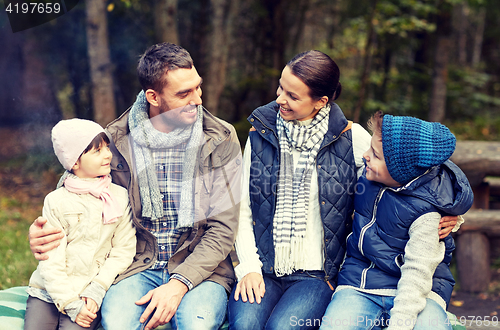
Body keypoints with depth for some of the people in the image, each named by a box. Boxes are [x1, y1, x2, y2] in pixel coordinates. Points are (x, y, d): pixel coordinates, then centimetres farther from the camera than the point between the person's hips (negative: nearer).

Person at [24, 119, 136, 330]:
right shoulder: (56, 201, -3)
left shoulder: (120, 197, 0)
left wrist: (96, 291, -9)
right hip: (49, 291, 1)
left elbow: (124, 250, 0)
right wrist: (70, 303, -12)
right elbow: (51, 260, -5)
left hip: (89, 293, 0)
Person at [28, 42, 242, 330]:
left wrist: (179, 284, -18)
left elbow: (223, 228, -5)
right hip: (138, 266, 1)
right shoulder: (117, 139, -1)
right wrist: (41, 230, -9)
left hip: (200, 266, -1)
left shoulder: (220, 140, -2)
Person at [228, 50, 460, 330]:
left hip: (315, 275, -1)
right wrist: (249, 267, -5)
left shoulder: (352, 138, -2)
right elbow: (243, 211, 7)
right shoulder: (262, 134, 5)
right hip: (262, 271, 2)